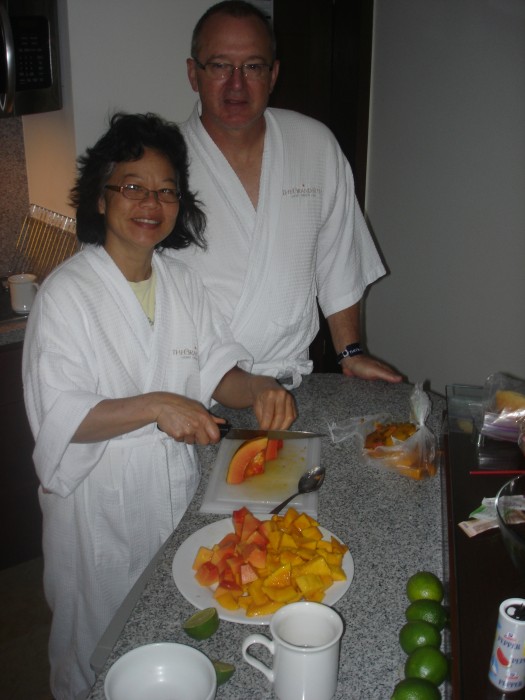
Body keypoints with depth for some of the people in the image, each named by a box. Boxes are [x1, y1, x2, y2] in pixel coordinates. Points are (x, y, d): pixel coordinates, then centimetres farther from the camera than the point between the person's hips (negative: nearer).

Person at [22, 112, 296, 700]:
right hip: (100, 502, -4)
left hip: (176, 492, 5)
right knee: (99, 650, 16)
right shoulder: (67, 293, -17)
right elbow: (61, 418, -21)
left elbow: (218, 369, 3)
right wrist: (156, 406, -31)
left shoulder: (182, 282, 1)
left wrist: (257, 389, -18)